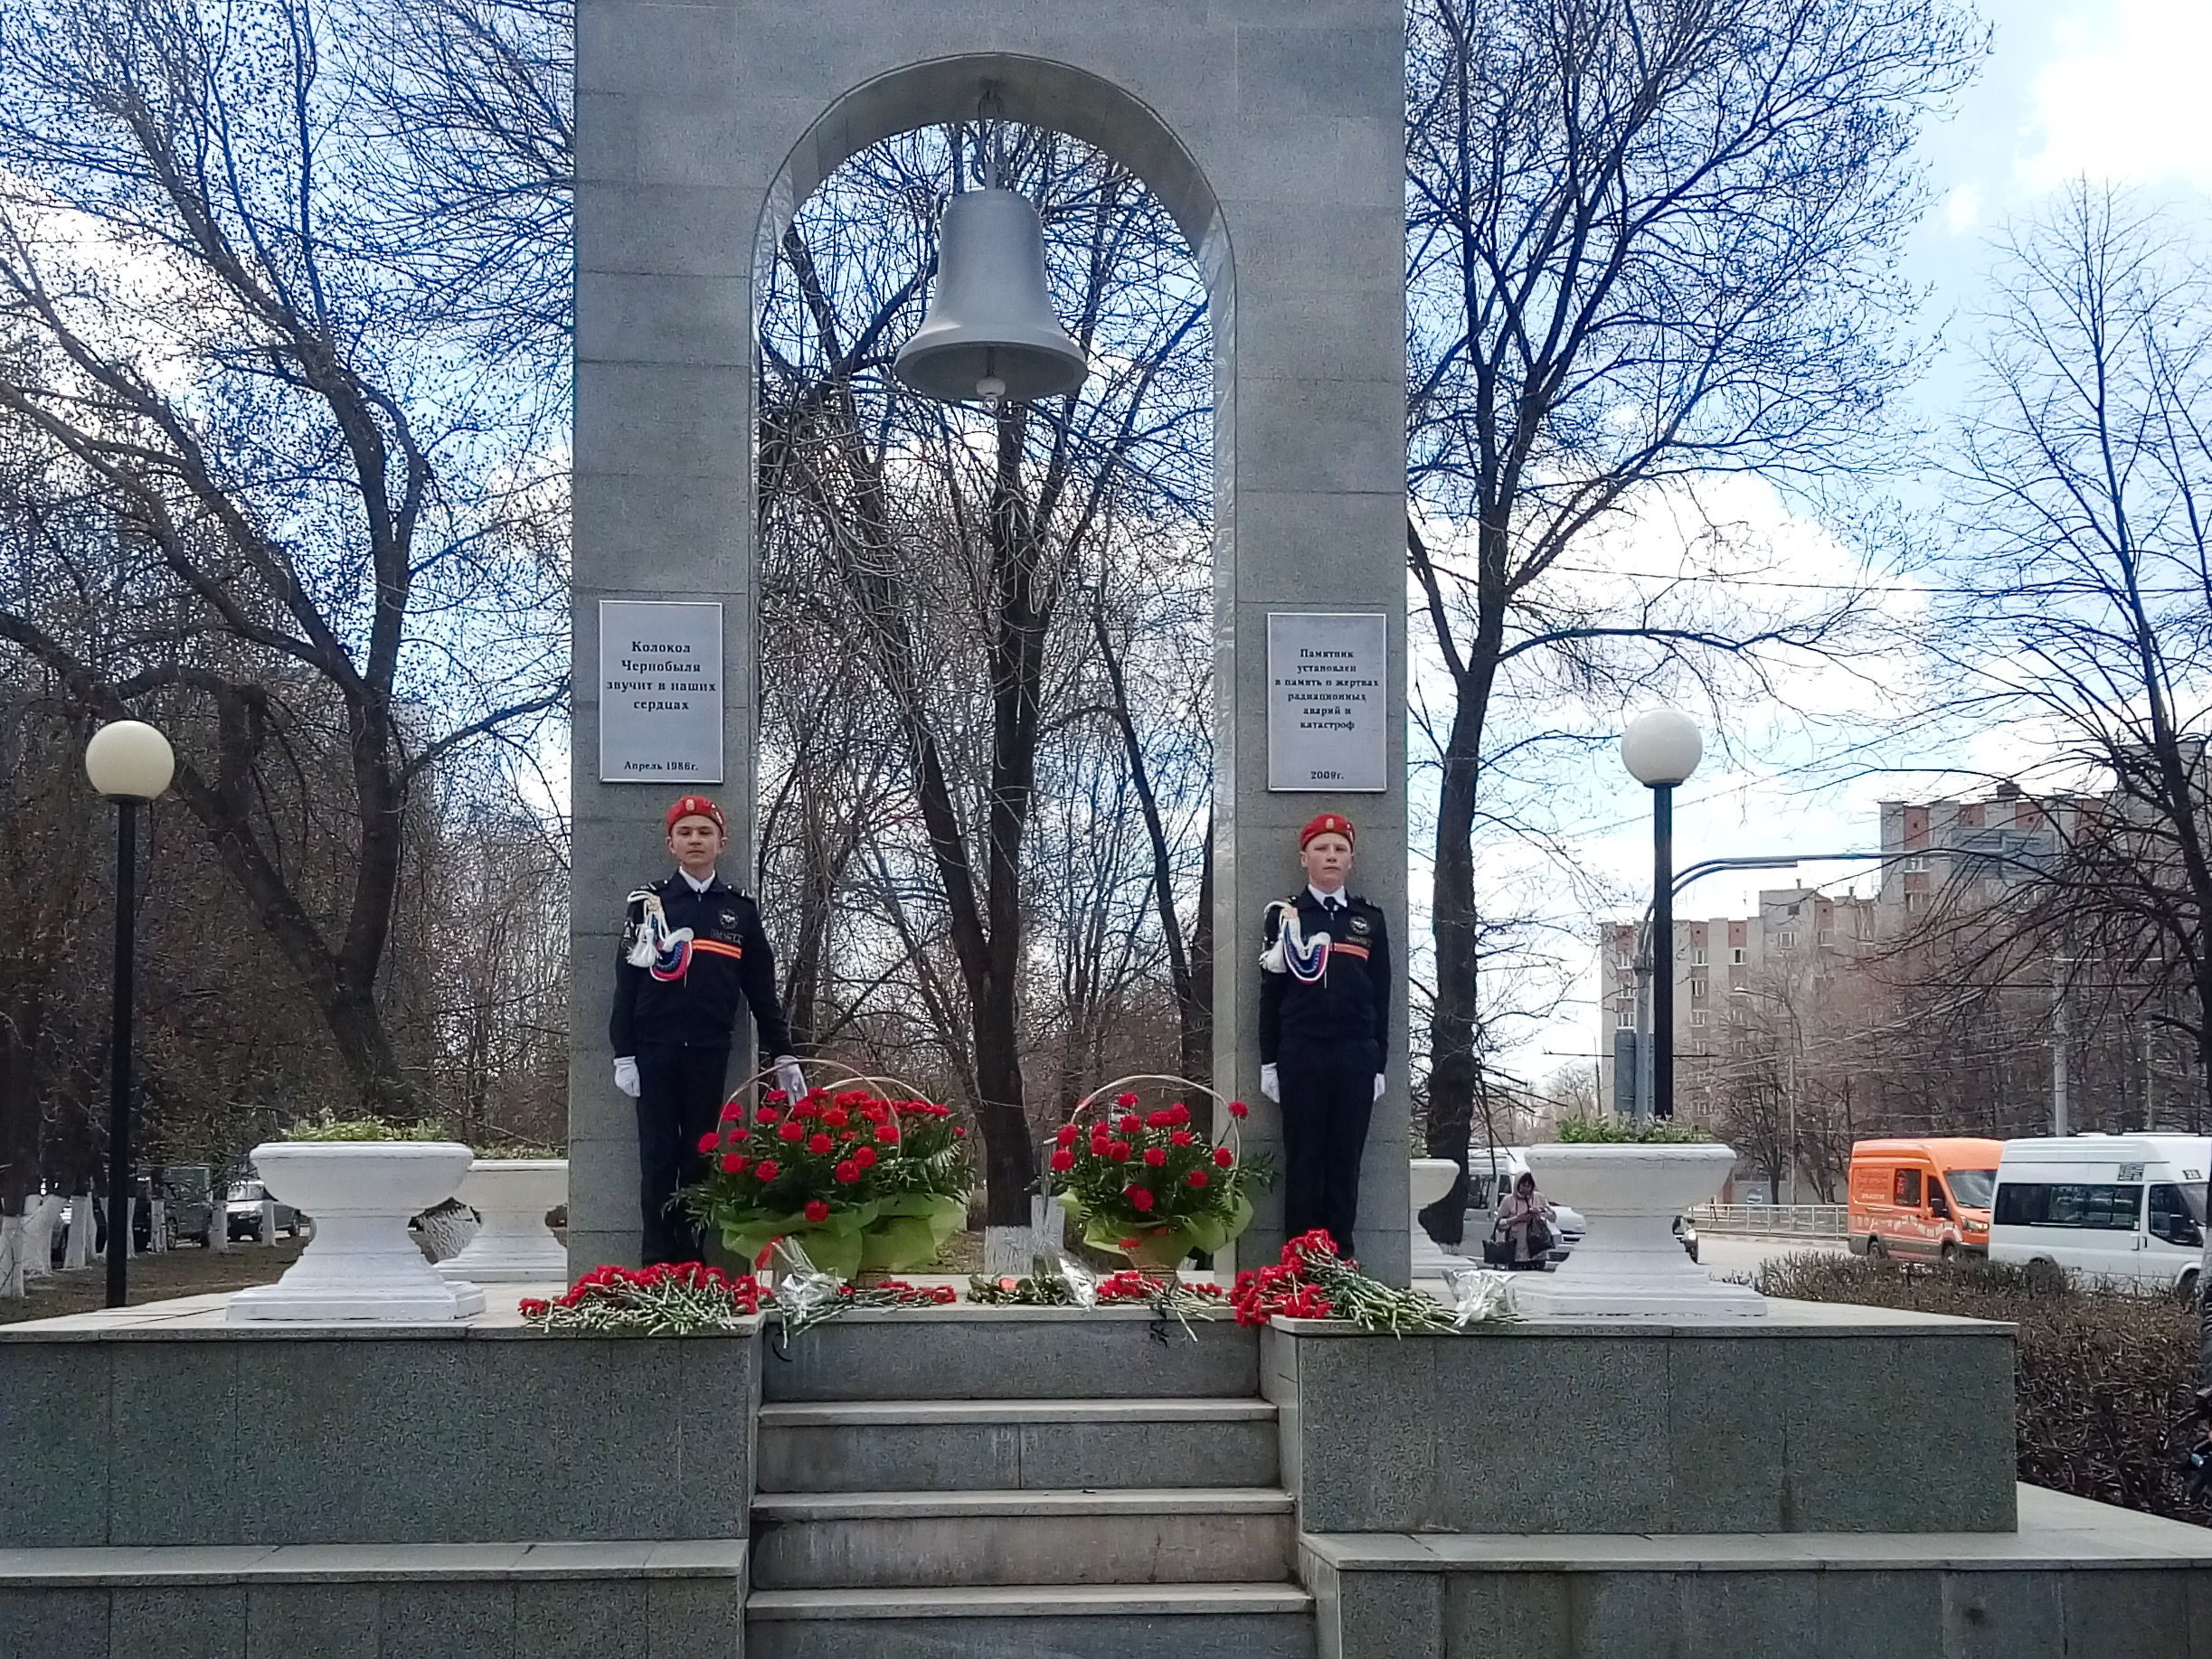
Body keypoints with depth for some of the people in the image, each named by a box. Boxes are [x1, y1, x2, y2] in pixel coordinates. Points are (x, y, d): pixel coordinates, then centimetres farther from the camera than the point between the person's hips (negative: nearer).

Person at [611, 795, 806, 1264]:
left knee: (700, 1156, 4)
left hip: (709, 1051, 1)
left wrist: (782, 1054, 6)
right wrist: (623, 1056, -3)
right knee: (658, 1158, 0)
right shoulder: (647, 904, 6)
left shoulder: (740, 909, 10)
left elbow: (761, 989, 11)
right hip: (655, 1050, -1)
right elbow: (627, 982, 3)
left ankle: (691, 1261, 9)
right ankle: (657, 1264, 3)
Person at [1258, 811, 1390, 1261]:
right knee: (1303, 1158, -1)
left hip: (1355, 1055, 2)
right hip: (1301, 1053, -2)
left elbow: (1381, 997, 12)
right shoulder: (1284, 915, 7)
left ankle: (1340, 1258, 6)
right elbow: (1271, 992, 4)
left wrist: (1379, 1064, 7)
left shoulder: (1370, 920, 13)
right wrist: (1269, 1062, -1)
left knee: (1346, 1159, 2)